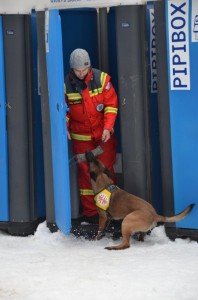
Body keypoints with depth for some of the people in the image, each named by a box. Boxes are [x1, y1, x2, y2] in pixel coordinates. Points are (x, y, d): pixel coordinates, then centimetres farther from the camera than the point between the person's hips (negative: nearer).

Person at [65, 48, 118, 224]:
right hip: (81, 136, 0)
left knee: (106, 170, 4)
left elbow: (111, 104, -7)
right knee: (85, 172, 4)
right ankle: (90, 212, 12)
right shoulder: (66, 84, -9)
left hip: (103, 134, 0)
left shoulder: (102, 78, -9)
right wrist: (64, 128, -12)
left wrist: (108, 127, -16)